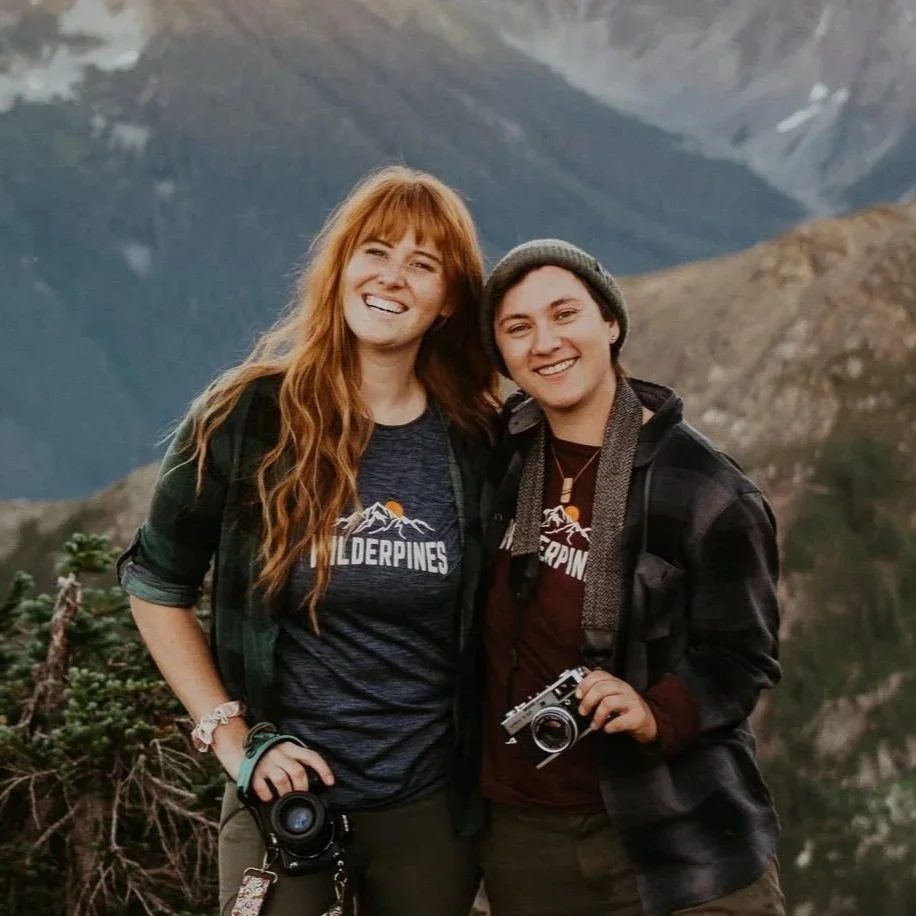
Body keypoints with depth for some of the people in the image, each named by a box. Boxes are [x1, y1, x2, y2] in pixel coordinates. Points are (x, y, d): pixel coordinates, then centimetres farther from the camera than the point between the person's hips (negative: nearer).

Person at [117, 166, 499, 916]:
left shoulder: (477, 443, -2)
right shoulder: (249, 418, -9)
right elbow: (156, 585, 0)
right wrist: (229, 736, -6)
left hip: (433, 802, 3)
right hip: (287, 794, -2)